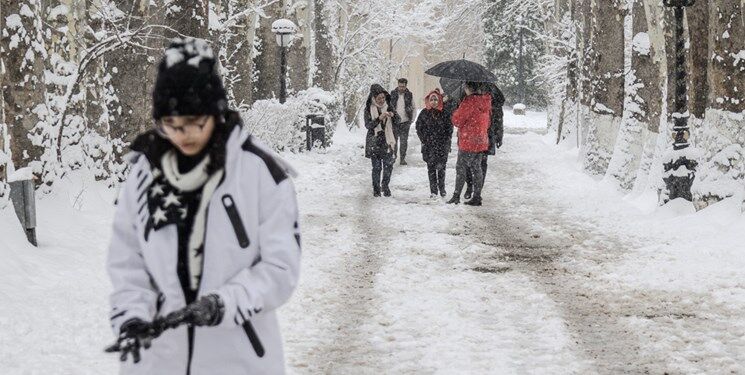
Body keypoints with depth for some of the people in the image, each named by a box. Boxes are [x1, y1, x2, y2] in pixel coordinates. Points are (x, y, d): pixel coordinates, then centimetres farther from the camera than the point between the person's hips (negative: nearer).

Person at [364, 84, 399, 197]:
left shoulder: (388, 107, 6)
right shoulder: (369, 109, -2)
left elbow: (397, 122, 6)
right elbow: (368, 125, -9)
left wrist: (393, 115, -15)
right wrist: (379, 118, -22)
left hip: (387, 141, 2)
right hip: (374, 142, -2)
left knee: (388, 165, 0)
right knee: (376, 167, -1)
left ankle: (385, 186, 19)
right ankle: (376, 189, 10)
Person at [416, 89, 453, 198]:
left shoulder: (444, 112, 0)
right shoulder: (424, 113, 3)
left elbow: (450, 128, 4)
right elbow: (419, 128, 7)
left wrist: (446, 140, -4)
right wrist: (424, 140, -1)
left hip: (442, 145, -1)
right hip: (429, 146, 1)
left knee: (441, 167, -3)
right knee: (431, 167, 2)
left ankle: (442, 188, 12)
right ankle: (433, 190, 7)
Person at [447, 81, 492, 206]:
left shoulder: (469, 101, -19)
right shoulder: (486, 100, 5)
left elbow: (457, 121, -13)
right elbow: (488, 122, 15)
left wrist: (456, 113, 6)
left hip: (468, 141, -7)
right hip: (482, 141, 7)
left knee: (461, 169, 1)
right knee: (477, 169, 12)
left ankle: (456, 196, 4)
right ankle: (477, 197, 12)